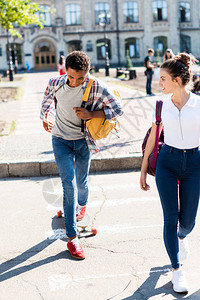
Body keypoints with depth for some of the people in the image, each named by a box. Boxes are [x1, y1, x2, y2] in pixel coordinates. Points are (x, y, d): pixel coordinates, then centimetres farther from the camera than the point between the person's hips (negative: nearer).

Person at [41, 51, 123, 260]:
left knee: (81, 182, 14)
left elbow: (118, 109, -13)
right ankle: (72, 237, -4)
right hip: (61, 140, 0)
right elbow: (47, 102, 9)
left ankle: (82, 204, 53)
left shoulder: (95, 87, -16)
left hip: (83, 141, 0)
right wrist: (45, 119, 15)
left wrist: (91, 114, -22)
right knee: (69, 184, -10)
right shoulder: (55, 84, -11)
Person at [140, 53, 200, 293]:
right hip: (167, 162, 1)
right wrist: (143, 169, 8)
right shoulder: (162, 105, 1)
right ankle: (176, 270, 15)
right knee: (171, 218, -1)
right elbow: (152, 138, 7)